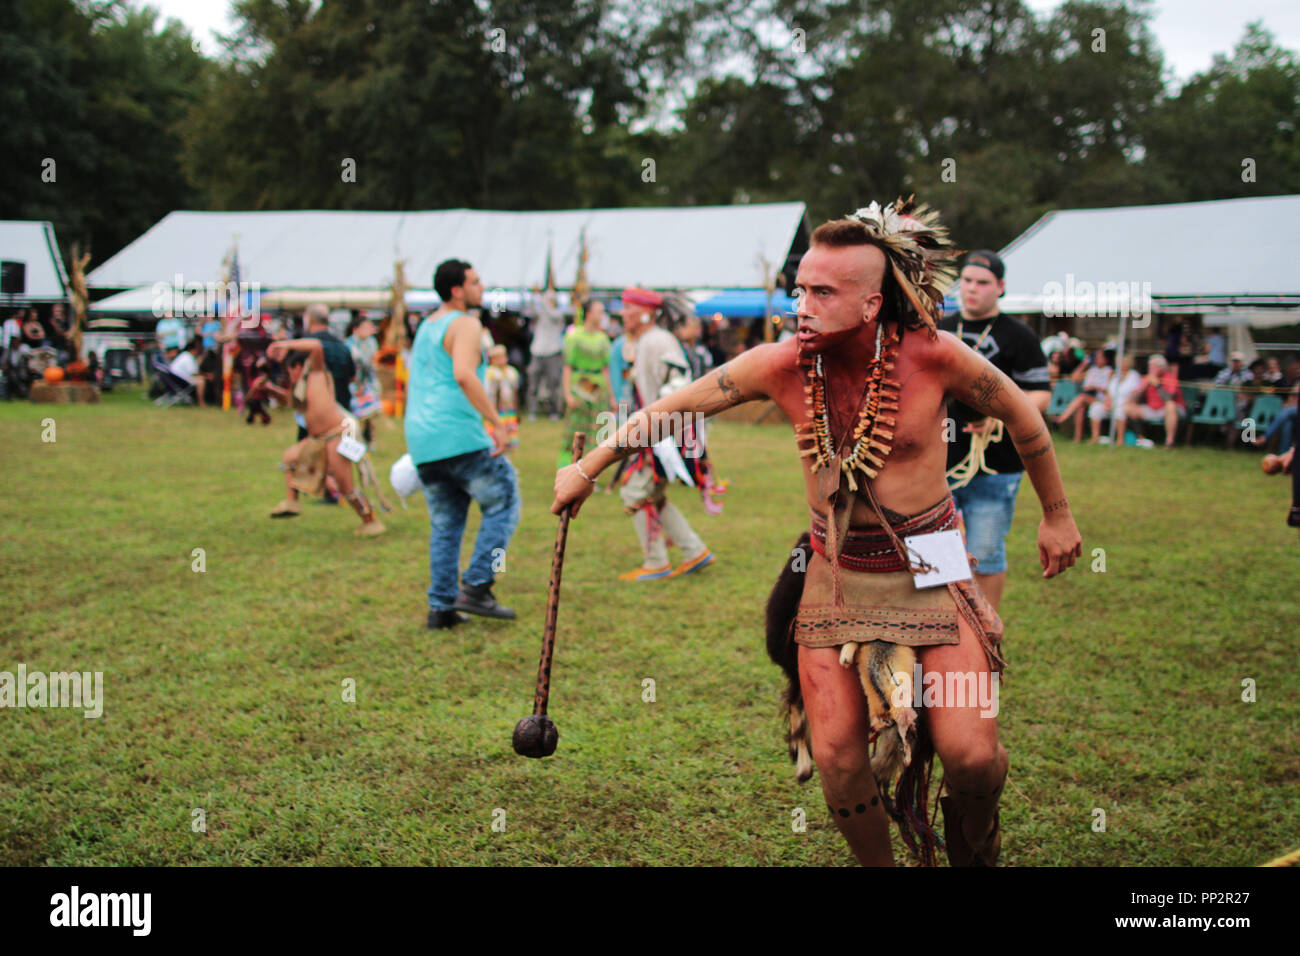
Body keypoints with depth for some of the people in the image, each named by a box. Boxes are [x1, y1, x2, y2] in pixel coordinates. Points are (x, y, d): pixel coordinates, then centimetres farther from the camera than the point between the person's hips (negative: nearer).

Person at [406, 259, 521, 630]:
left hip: (422, 443, 8)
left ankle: (441, 607, 12)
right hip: (459, 436, -8)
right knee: (503, 504, 4)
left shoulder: (425, 328, 23)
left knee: (445, 524, 15)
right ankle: (476, 588, -5)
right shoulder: (465, 325, -5)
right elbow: (464, 376, -23)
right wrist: (497, 422, -22)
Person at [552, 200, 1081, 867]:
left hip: (930, 573, -1)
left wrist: (1056, 514, 11)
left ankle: (974, 847, 24)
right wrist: (587, 469, 8)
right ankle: (878, 862, 26)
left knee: (971, 756, -10)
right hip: (836, 579, 2)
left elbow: (1021, 415, 1)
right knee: (837, 760, -3)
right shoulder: (781, 365, -12)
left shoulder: (932, 356, -16)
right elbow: (672, 407, 1)